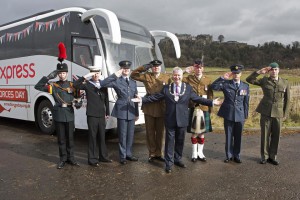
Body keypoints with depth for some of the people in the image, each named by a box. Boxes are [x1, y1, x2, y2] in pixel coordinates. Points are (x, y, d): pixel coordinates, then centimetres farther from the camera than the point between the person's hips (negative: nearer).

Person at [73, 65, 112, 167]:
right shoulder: (87, 84, -3)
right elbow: (75, 85, -20)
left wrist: (107, 112, 13)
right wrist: (86, 76, -21)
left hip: (102, 114, 4)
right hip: (92, 114, -4)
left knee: (102, 137, 12)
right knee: (93, 137, 2)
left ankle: (103, 156, 25)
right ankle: (92, 159, 12)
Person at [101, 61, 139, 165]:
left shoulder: (133, 82, 14)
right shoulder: (117, 81, -3)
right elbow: (104, 84, -19)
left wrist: (137, 113, 15)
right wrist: (115, 75, -19)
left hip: (131, 111, 5)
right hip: (121, 110, -5)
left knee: (130, 134, 11)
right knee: (122, 134, 2)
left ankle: (128, 154, 26)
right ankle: (122, 156, 15)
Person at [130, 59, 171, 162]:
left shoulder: (167, 77, 6)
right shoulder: (146, 76, 3)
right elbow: (133, 75, -2)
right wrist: (144, 67, -8)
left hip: (162, 108, 1)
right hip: (149, 108, -1)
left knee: (160, 132, 10)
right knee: (150, 132, 7)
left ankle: (159, 153, 24)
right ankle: (152, 153, 20)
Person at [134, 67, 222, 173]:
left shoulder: (188, 88, 3)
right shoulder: (166, 88, 2)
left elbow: (197, 98, 2)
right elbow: (155, 97, 3)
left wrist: (212, 102, -5)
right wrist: (142, 99, -4)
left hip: (182, 120, 1)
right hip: (170, 119, -1)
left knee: (180, 141, 13)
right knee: (169, 141, 4)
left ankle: (177, 159, 31)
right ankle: (169, 163, 13)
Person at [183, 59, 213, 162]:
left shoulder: (208, 80, 5)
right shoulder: (188, 79, 2)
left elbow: (210, 96, 6)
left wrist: (209, 109, 4)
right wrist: (185, 71, -13)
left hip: (204, 109, 1)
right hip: (193, 109, -1)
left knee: (202, 132, 9)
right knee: (194, 133, 6)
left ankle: (200, 153, 24)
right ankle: (194, 154, 20)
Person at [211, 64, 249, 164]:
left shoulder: (245, 86, 6)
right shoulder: (226, 84, 0)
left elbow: (246, 102, 7)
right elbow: (213, 87, -14)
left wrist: (245, 116, 6)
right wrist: (222, 78, -17)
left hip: (240, 115, 1)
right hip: (228, 114, -1)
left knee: (238, 136, 9)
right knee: (229, 136, 7)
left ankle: (237, 155, 23)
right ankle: (229, 155, 20)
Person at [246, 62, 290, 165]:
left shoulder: (285, 83, 3)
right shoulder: (264, 81, 0)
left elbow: (287, 100, 6)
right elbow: (249, 80, -7)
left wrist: (285, 114, 3)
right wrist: (259, 72, -15)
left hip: (278, 113, 1)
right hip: (266, 112, -1)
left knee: (276, 135, 7)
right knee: (265, 134, 4)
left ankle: (273, 156, 21)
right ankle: (264, 156, 17)